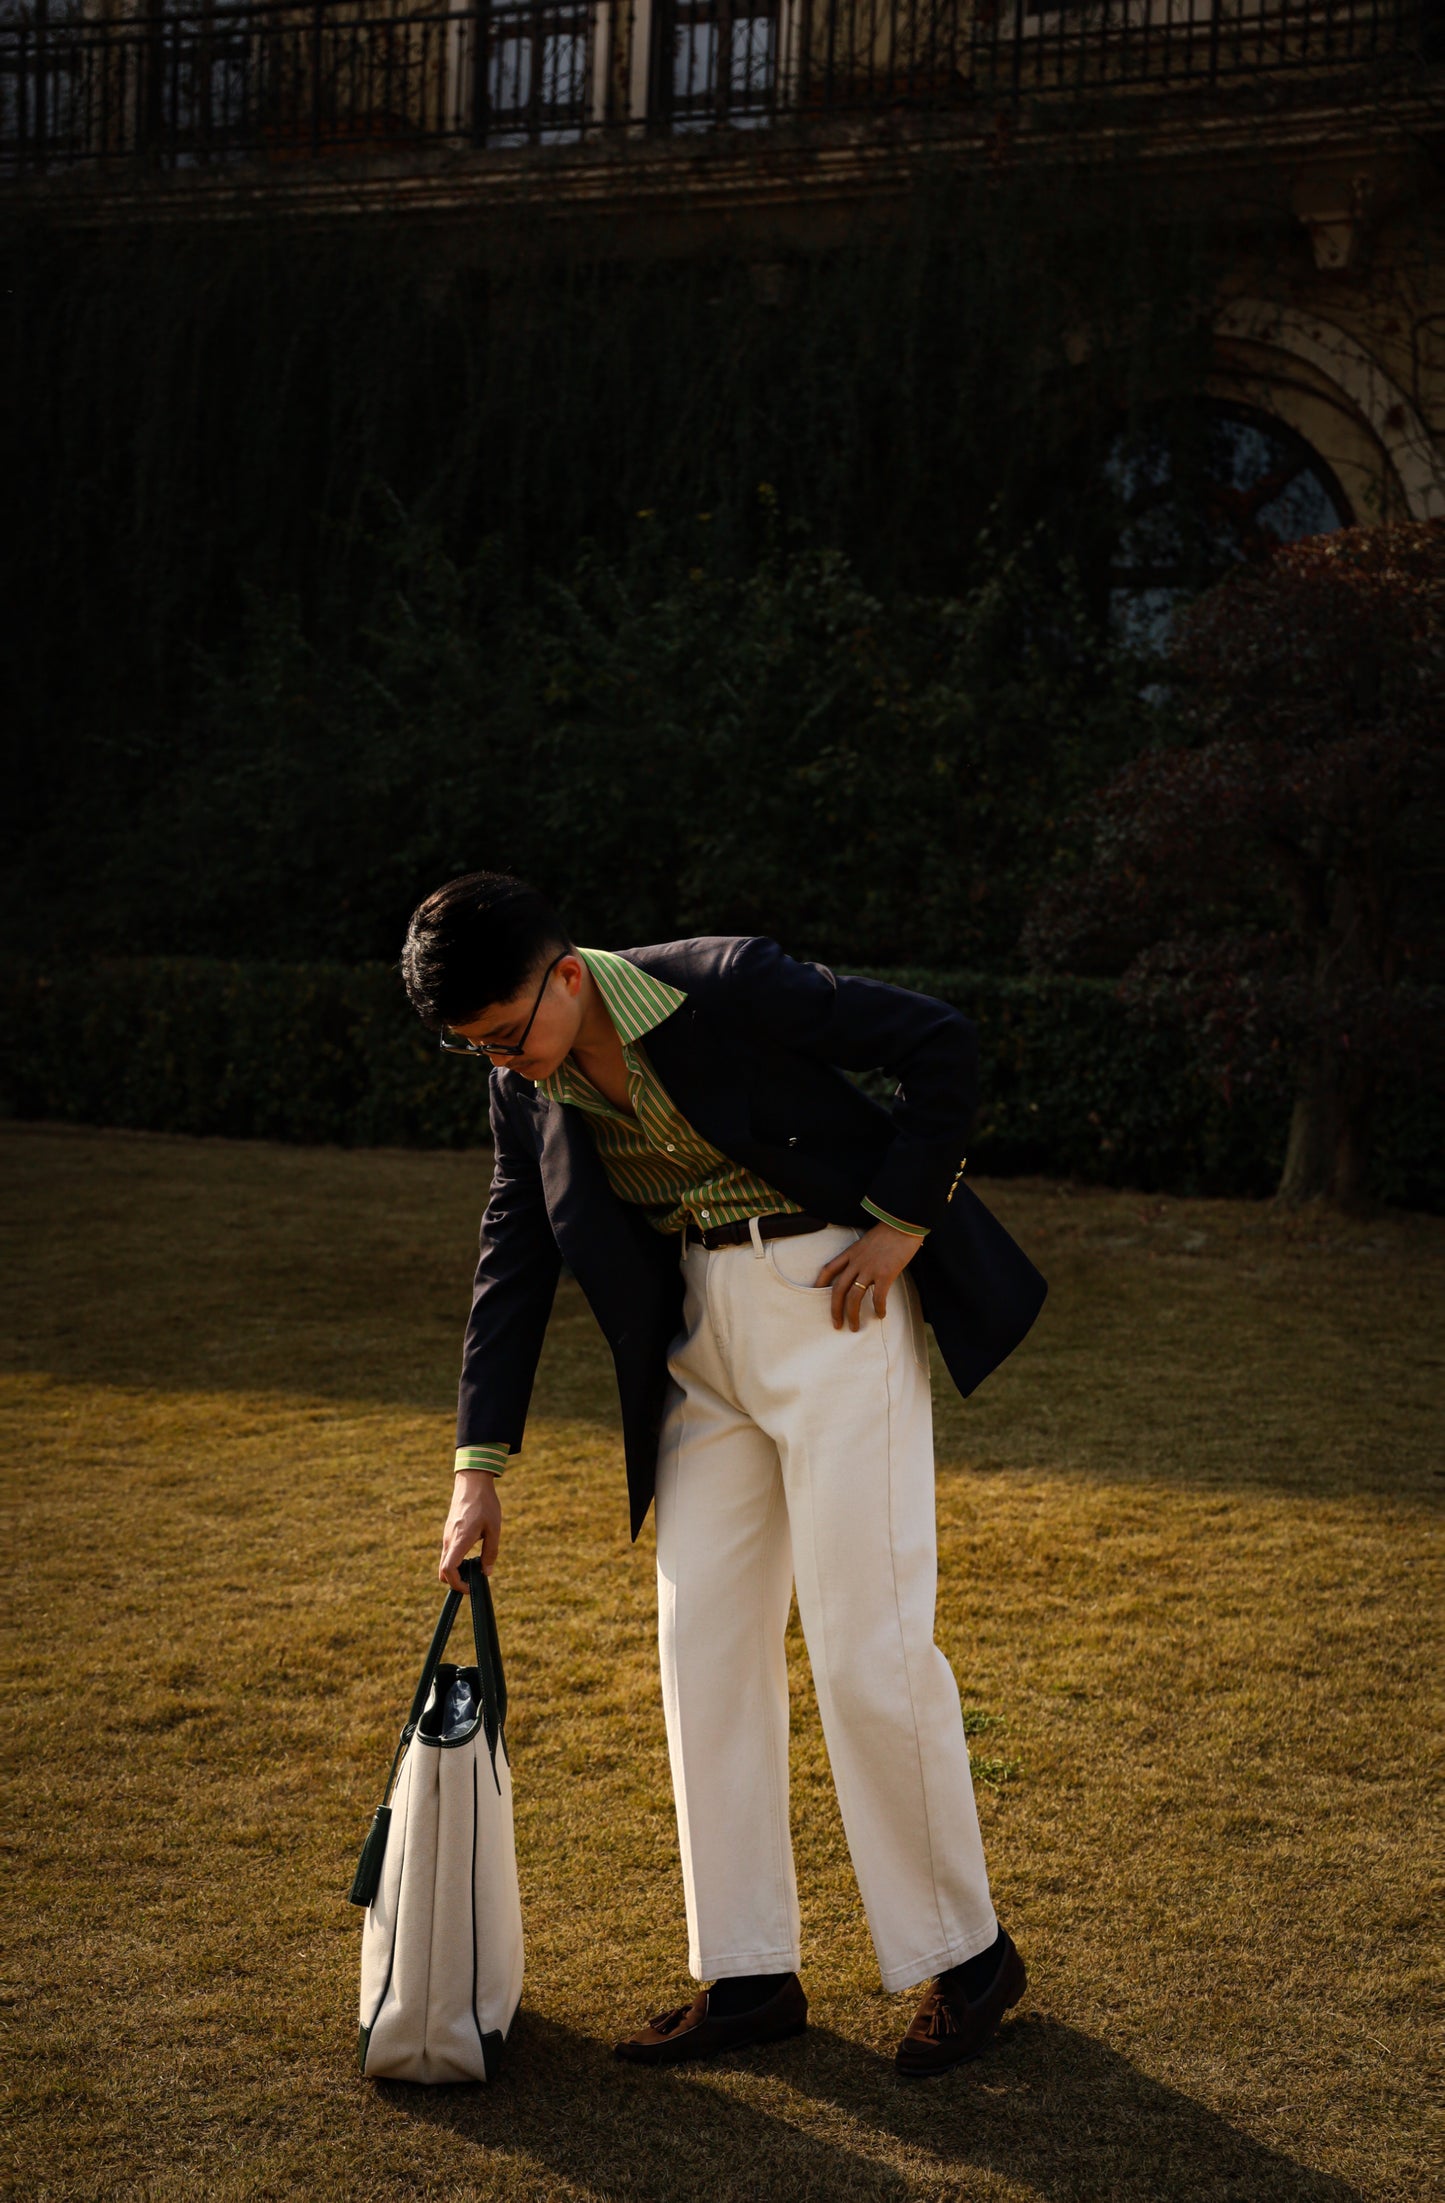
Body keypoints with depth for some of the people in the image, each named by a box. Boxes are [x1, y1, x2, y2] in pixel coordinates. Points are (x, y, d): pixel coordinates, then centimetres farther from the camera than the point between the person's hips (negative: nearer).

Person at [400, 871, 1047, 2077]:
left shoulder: (727, 987, -18)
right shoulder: (529, 1089, 2)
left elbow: (941, 1039, -13)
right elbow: (513, 1267, 8)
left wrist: (904, 1224, -13)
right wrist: (479, 1467, 5)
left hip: (832, 1303, -6)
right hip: (701, 1333, 7)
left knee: (869, 1649, -6)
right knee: (705, 1645, 6)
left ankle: (968, 1953, 14)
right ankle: (750, 1977, 18)